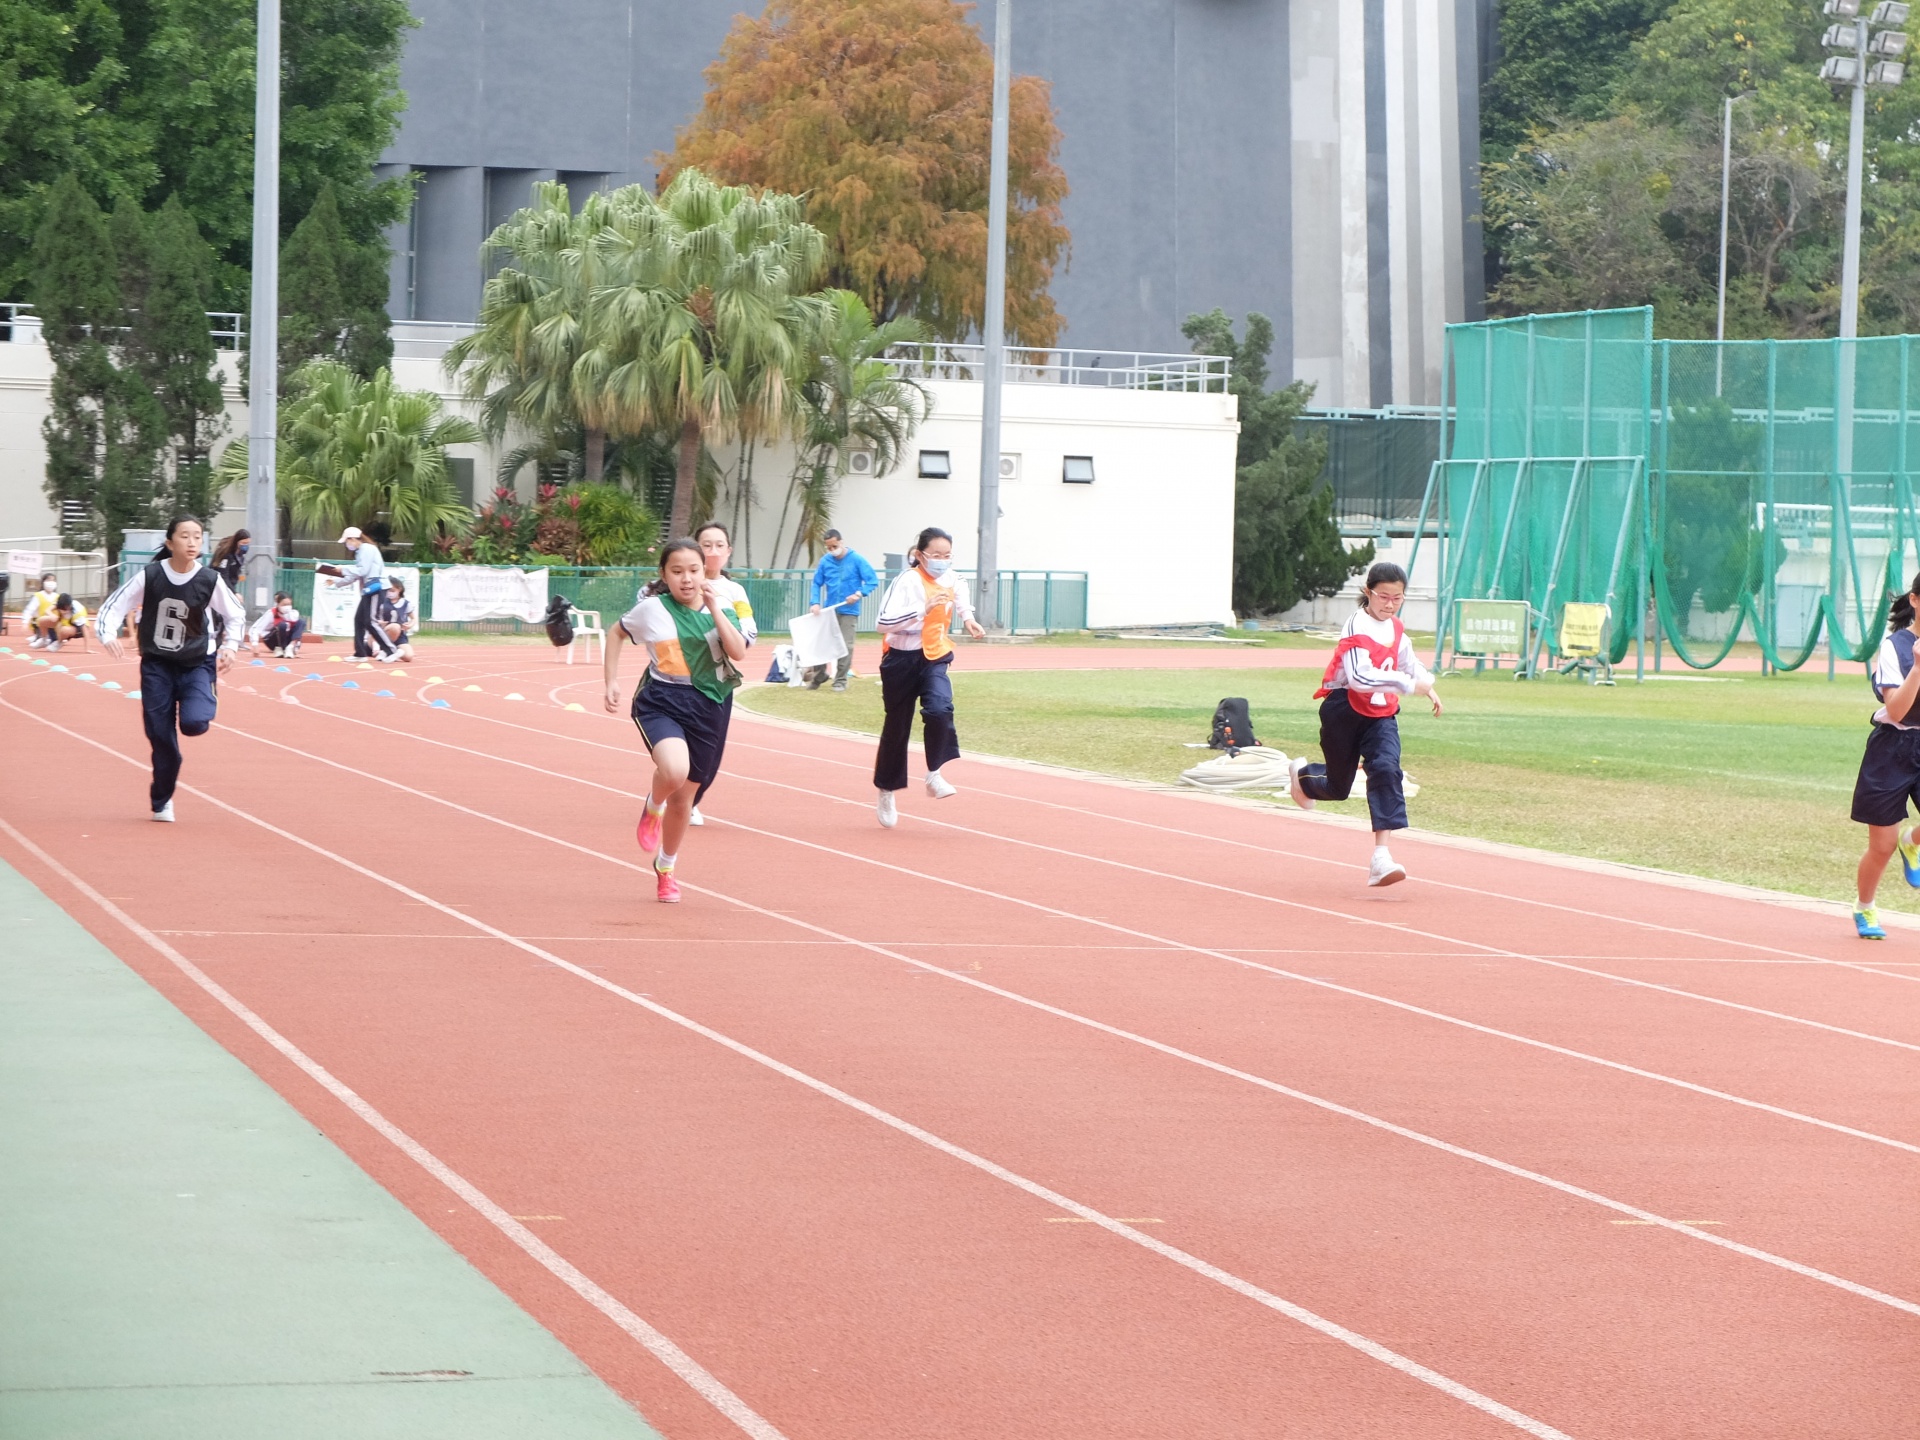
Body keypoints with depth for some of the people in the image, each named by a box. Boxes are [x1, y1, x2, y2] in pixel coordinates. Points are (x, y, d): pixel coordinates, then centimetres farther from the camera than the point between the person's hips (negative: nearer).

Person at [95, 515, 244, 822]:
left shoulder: (210, 581, -10)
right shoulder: (150, 576, -12)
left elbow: (236, 615, 6)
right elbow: (114, 606, -8)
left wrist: (230, 646, -9)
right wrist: (108, 633, -26)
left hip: (196, 664, 0)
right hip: (156, 665, 1)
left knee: (193, 723, -24)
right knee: (161, 736, 0)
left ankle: (204, 703, 14)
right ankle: (162, 803, 18)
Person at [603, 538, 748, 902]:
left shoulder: (721, 607, 2)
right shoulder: (653, 608, -4)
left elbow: (739, 652, -12)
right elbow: (616, 633, 13)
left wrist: (715, 610, -17)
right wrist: (612, 681, 6)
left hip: (707, 709, 3)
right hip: (661, 703, -3)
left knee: (683, 797, 13)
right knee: (674, 770, -33)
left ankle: (665, 868, 38)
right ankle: (653, 808, 3)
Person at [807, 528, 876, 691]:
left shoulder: (857, 560, -7)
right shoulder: (825, 561, 1)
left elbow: (873, 581, -7)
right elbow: (817, 583, 8)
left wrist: (859, 594, -22)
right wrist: (815, 602, -8)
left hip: (849, 612, -3)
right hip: (829, 610, 3)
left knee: (846, 646, -3)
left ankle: (840, 680, 6)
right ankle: (818, 676, 18)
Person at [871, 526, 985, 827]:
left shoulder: (950, 578, 0)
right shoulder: (908, 581, -20)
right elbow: (885, 622, -32)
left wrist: (966, 616, 14)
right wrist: (924, 608, -37)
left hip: (934, 658, 4)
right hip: (903, 660, -4)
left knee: (940, 709, -25)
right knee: (896, 728, 8)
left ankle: (934, 775, -8)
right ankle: (886, 794, 26)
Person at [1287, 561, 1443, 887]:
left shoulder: (1396, 628, 4)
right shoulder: (1357, 628, -20)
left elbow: (1408, 660, 26)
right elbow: (1359, 677, -34)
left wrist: (1428, 686, 10)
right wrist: (1409, 683, -39)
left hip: (1381, 714, 5)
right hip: (1344, 712, -5)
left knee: (1386, 769, -20)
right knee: (1338, 787, 8)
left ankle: (1381, 856, -27)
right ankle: (1302, 774, 48)